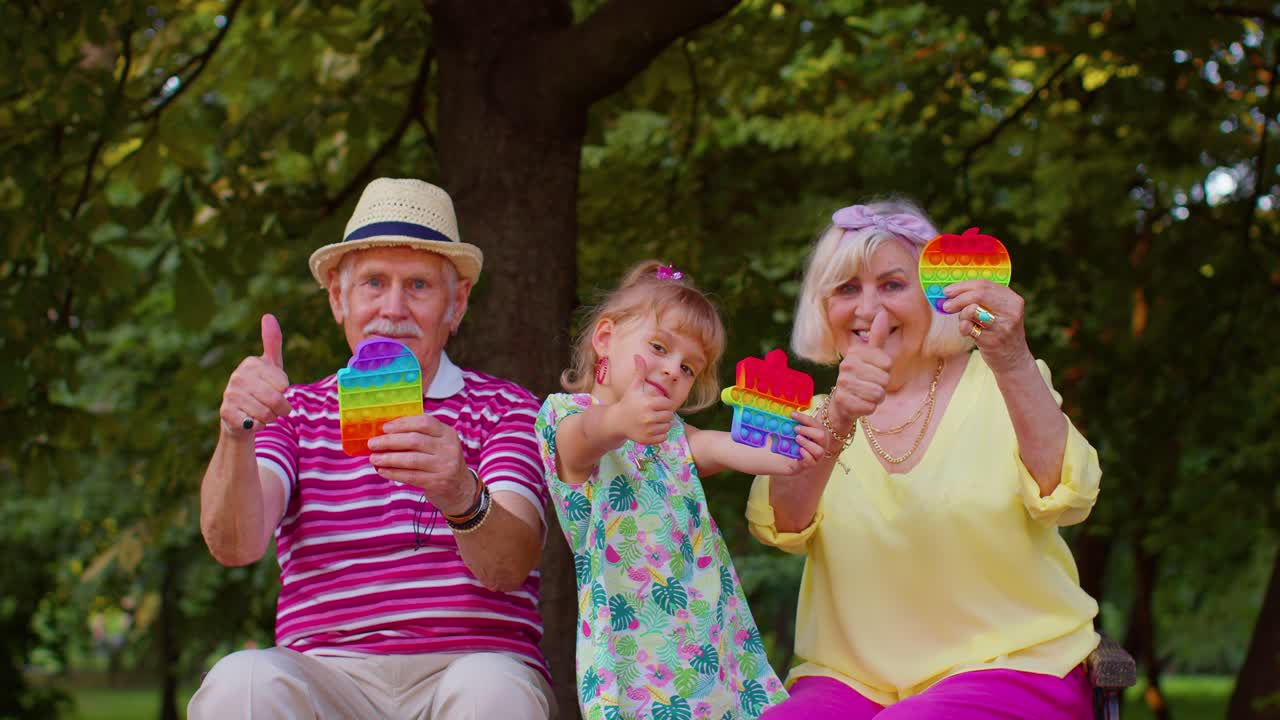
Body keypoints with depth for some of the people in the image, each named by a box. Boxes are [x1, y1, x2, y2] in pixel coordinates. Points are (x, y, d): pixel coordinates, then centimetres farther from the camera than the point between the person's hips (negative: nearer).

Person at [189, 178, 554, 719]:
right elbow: (234, 545, -3)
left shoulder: (505, 409, 10)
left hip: (466, 668, -1)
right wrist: (237, 435, -23)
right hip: (330, 675, 1)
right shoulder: (297, 415, 15)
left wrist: (461, 497, -31)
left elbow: (507, 567, -8)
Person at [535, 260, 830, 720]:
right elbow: (586, 436, -26)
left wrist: (783, 456, -21)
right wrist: (618, 421, -50)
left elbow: (720, 448, 1)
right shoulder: (568, 419, -1)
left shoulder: (670, 432, 20)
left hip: (708, 620, 6)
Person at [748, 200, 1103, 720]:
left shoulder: (998, 386, 3)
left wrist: (1014, 365, -33)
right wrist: (839, 420, -28)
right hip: (851, 677, 3)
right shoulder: (816, 417, 11)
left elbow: (1064, 499, -17)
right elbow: (780, 527, -10)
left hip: (1011, 670, -2)